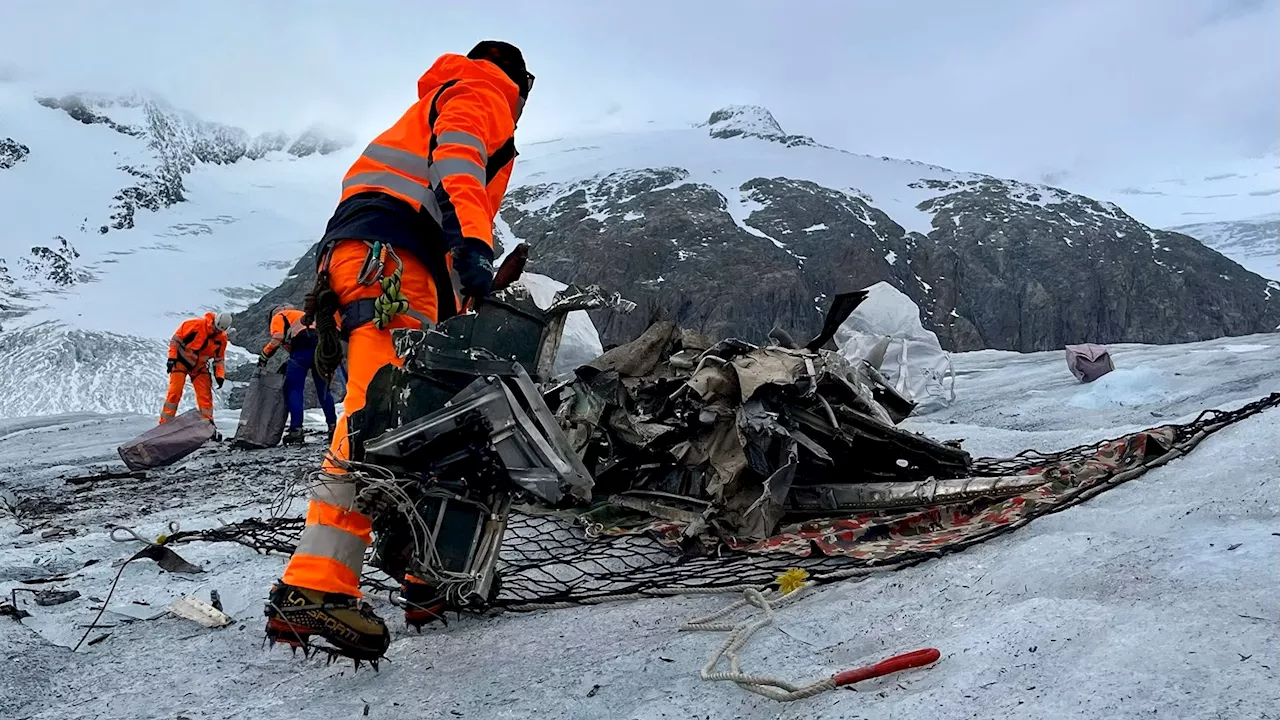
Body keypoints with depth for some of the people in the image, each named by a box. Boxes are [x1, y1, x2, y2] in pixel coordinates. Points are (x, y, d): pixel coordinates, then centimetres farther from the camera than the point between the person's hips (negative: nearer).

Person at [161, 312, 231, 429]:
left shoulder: (222, 339, -8)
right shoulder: (195, 324, -22)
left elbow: (219, 358, 3)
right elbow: (176, 339, -14)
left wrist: (220, 375, -10)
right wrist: (172, 358, -18)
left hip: (199, 367, 4)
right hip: (181, 362, -4)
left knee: (205, 395, -2)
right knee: (174, 392, -9)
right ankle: (164, 423, -5)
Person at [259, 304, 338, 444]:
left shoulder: (278, 317, 19)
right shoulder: (303, 316, 40)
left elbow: (277, 339, -1)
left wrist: (264, 355, 9)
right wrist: (290, 363, 29)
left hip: (303, 348, -6)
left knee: (293, 390, 2)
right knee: (323, 390, 14)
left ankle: (296, 430, -7)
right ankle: (333, 426, 10)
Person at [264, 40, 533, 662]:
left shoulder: (441, 100, 41)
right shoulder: (484, 93, 14)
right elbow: (457, 164, -10)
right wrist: (472, 245, -27)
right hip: (387, 249, -10)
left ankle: (431, 580, 11)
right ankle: (313, 589, -33)